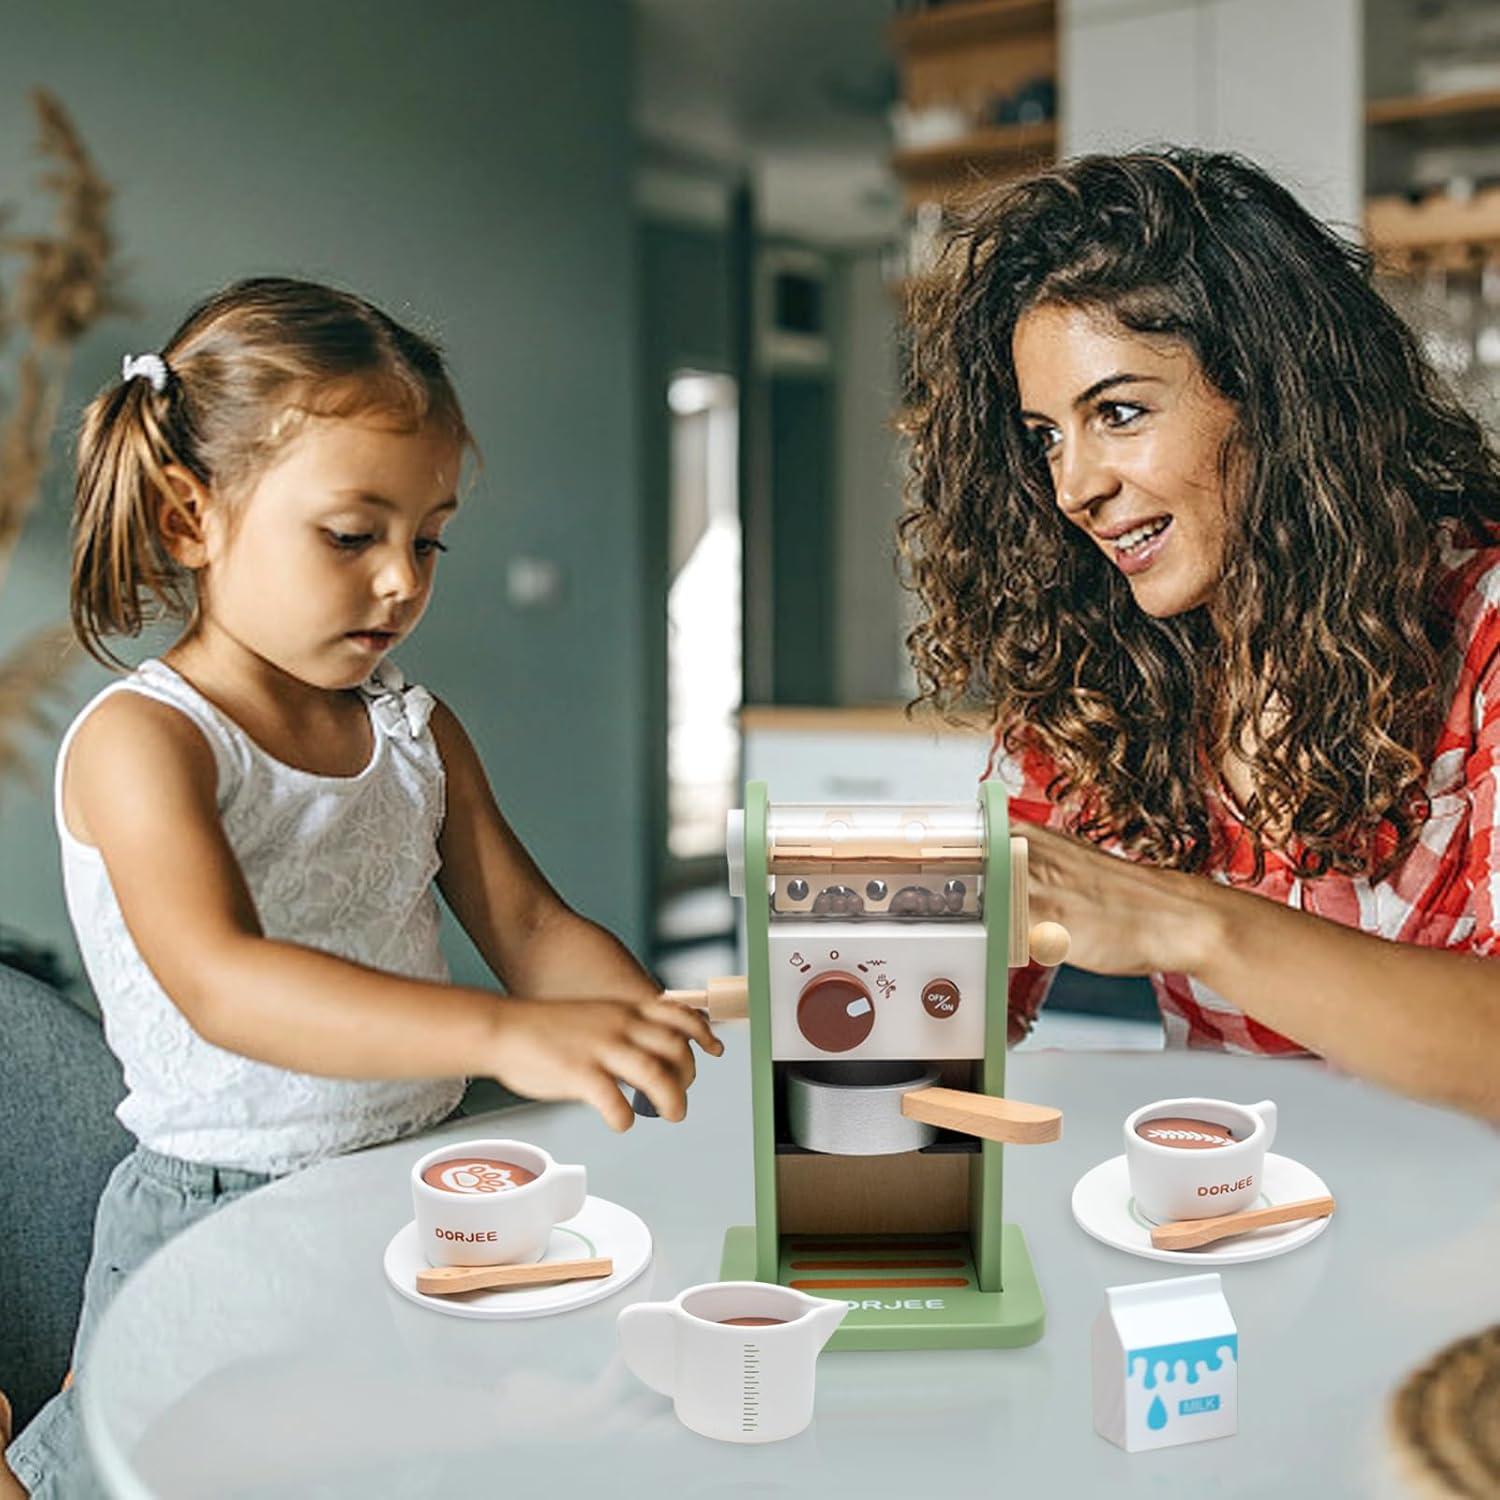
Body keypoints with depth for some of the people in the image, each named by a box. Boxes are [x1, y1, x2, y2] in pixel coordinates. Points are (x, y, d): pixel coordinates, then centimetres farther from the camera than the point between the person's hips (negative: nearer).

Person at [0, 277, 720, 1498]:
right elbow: (224, 983, -32)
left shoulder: (416, 729, 5)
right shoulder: (139, 743, -17)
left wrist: (648, 1026, -18)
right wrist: (507, 1037, -44)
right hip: (223, 1218, -5)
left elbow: (528, 923, 4)